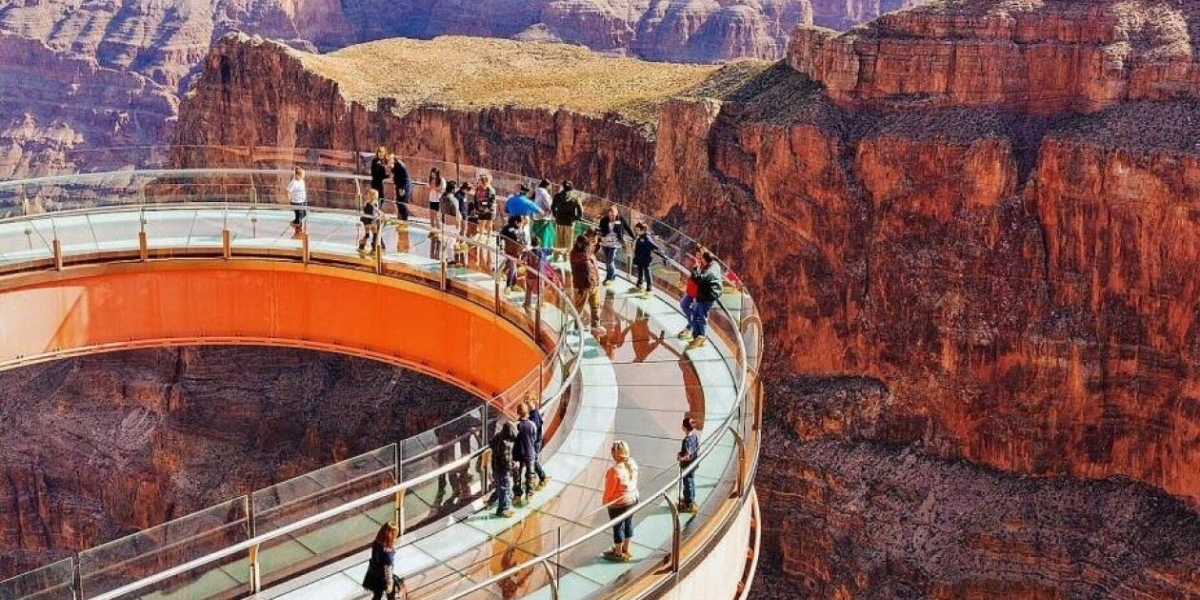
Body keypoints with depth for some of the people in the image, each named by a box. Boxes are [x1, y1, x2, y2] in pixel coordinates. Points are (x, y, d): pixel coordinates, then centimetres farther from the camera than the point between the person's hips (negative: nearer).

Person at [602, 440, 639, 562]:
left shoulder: (615, 470, -30)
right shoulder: (632, 464, -7)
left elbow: (609, 489, -20)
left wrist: (605, 501, -4)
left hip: (618, 503, -7)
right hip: (632, 498, 7)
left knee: (618, 527, 11)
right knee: (628, 524, 21)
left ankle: (618, 554, 27)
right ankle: (626, 549, 38)